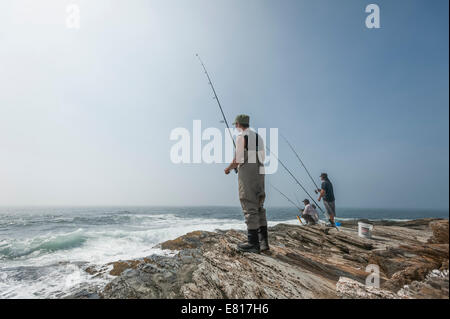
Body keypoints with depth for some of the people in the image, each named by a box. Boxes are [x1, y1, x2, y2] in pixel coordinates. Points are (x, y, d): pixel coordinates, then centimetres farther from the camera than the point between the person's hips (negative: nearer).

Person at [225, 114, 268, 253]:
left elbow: (238, 159, -12)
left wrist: (228, 168, 6)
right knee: (259, 206, 9)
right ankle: (263, 241, 10)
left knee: (250, 207, -7)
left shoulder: (241, 136, -5)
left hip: (247, 173, -8)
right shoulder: (258, 136, 20)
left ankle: (253, 243, -5)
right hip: (259, 172, 8)